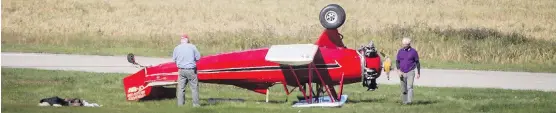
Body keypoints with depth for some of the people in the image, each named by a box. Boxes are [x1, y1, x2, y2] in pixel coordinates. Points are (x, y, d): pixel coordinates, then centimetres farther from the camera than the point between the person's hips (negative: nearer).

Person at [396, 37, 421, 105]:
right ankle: (404, 101, 17)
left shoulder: (413, 51, -1)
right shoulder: (400, 51, 6)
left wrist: (418, 73, 6)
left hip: (410, 72, -3)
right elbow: (397, 61, 9)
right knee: (403, 89, 6)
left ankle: (409, 101, -23)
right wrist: (399, 70, -6)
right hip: (402, 73, 3)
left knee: (410, 87, -16)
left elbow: (417, 62, 5)